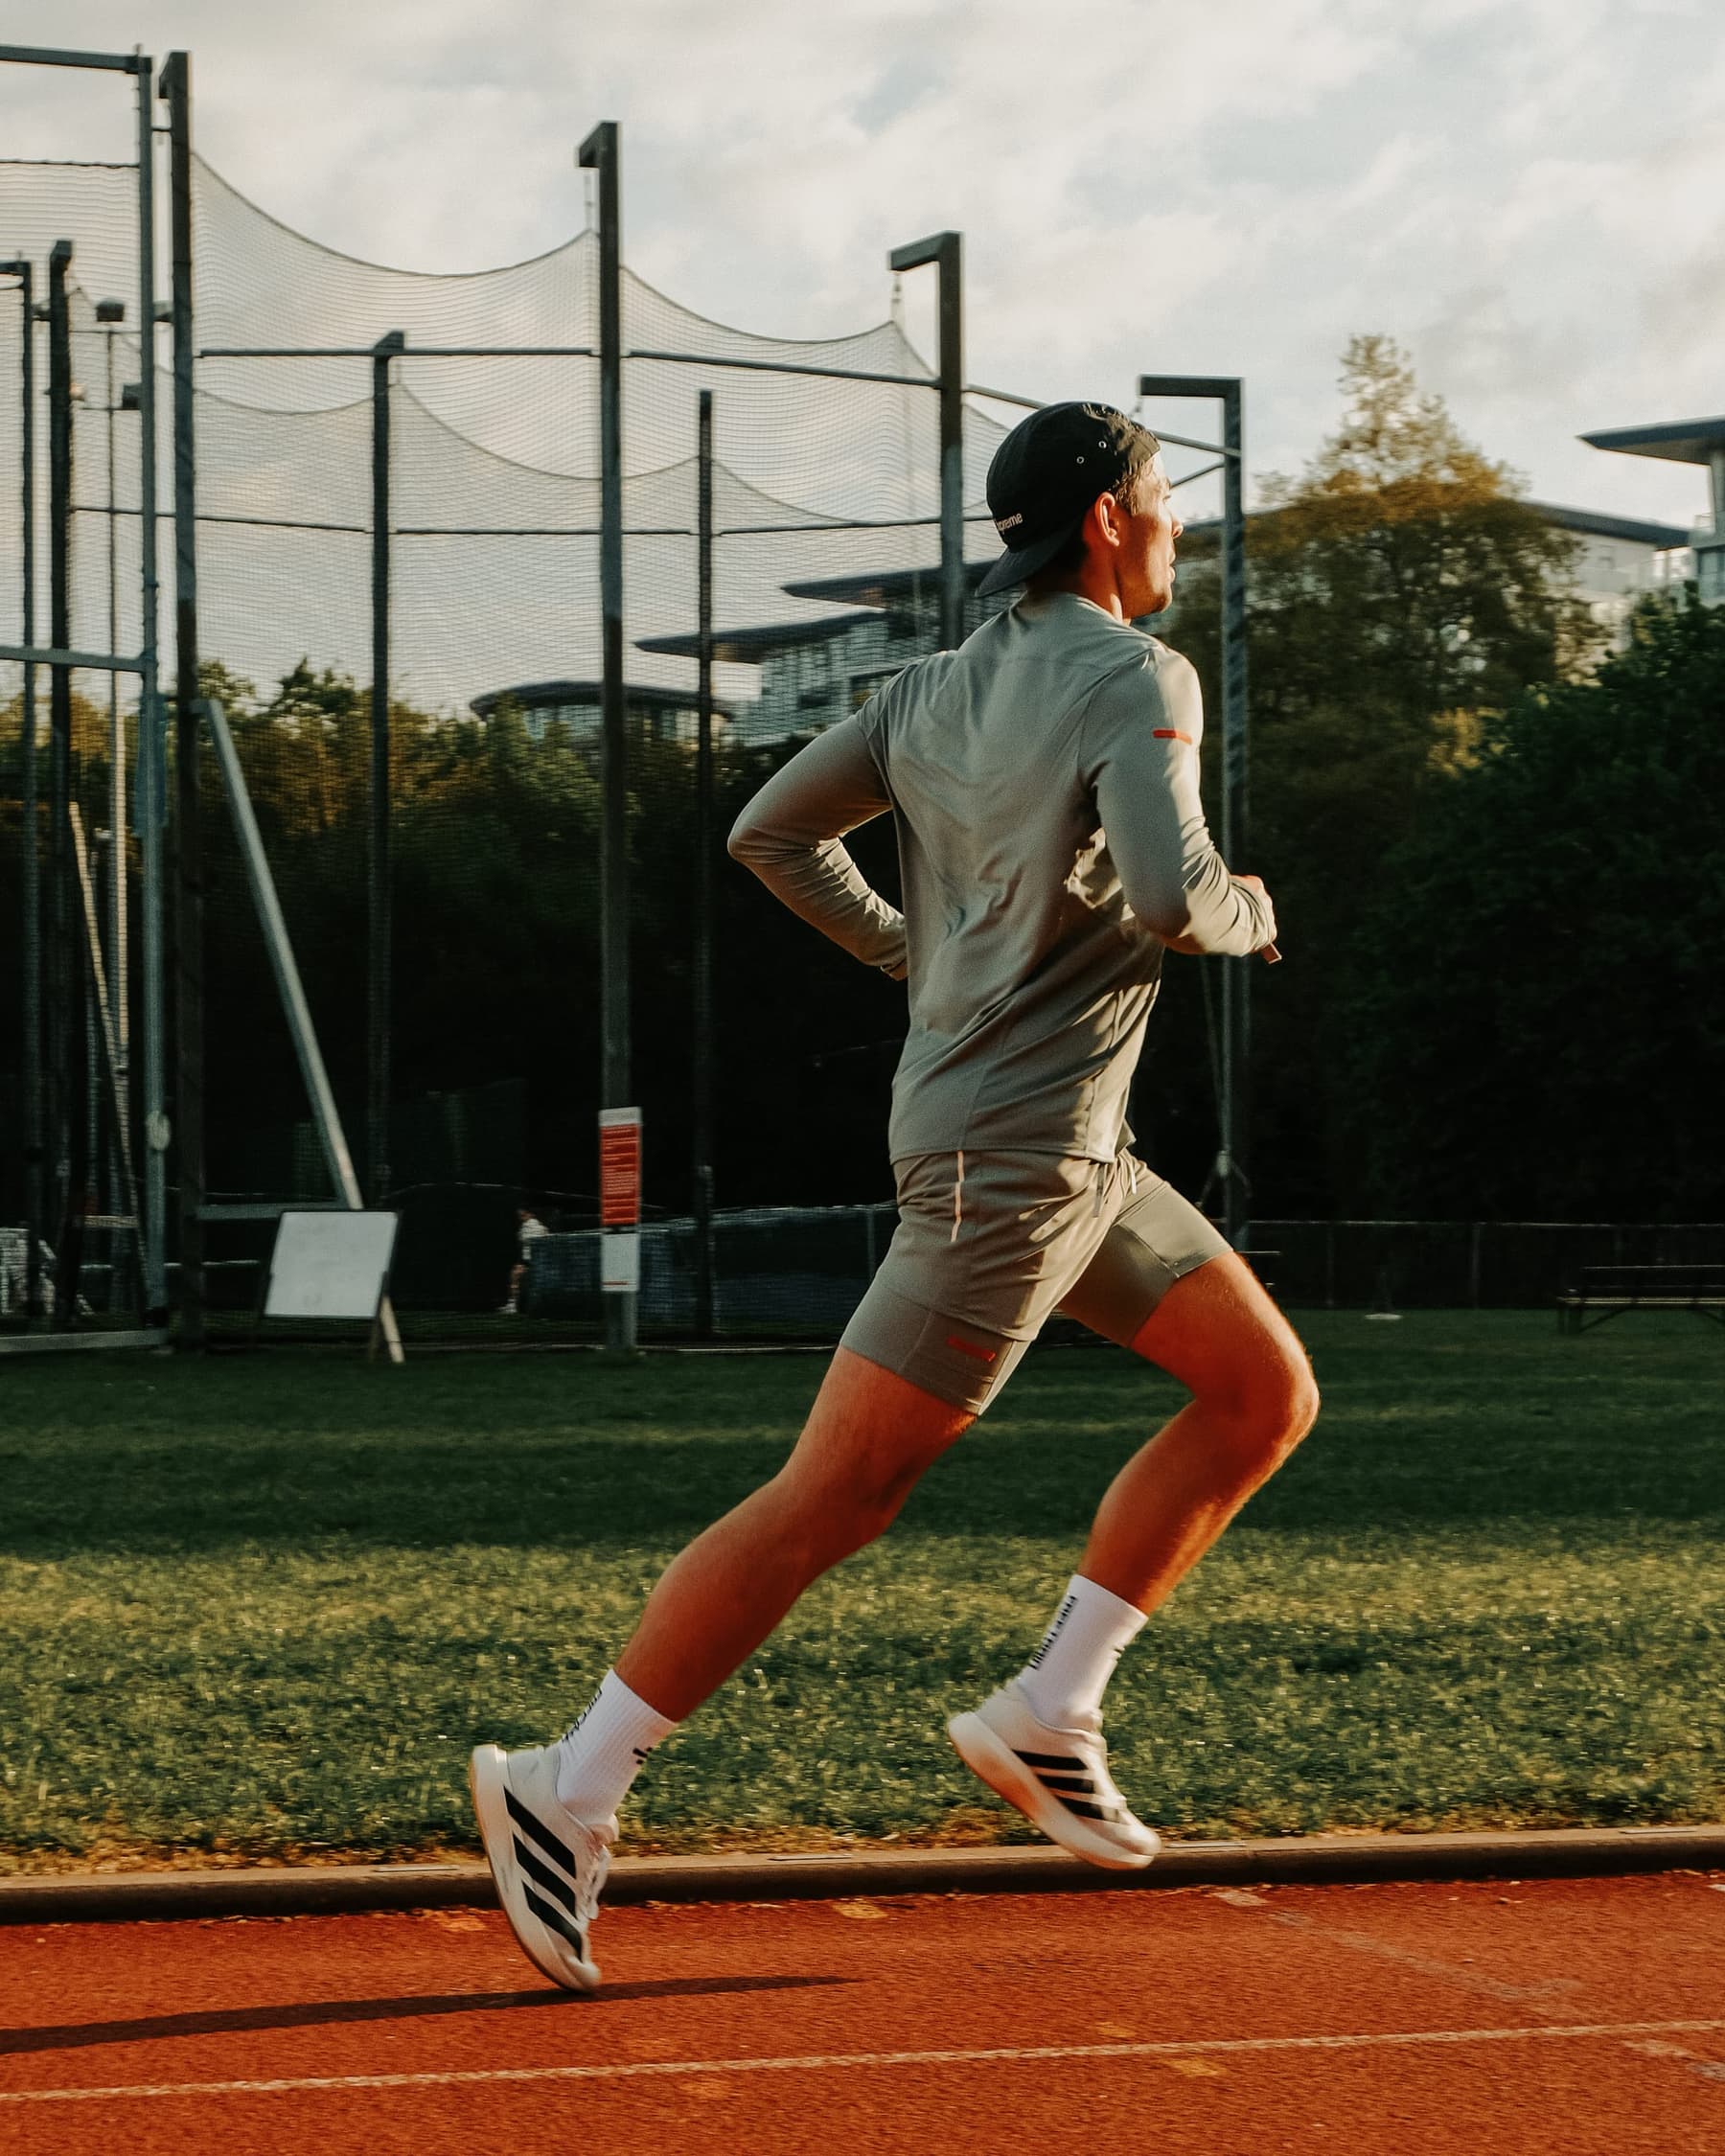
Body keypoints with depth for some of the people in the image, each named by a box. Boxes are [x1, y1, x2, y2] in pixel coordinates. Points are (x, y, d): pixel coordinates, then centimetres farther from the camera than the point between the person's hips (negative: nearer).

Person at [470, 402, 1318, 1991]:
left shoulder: (941, 687, 11)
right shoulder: (1136, 681, -13)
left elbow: (772, 832, 13)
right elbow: (1171, 895, -26)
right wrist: (1248, 914, -4)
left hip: (1075, 1158, 10)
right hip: (1011, 1159, -10)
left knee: (1267, 1393, 13)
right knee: (831, 1500, -7)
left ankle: (1050, 1715, 12)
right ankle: (571, 1795, -4)